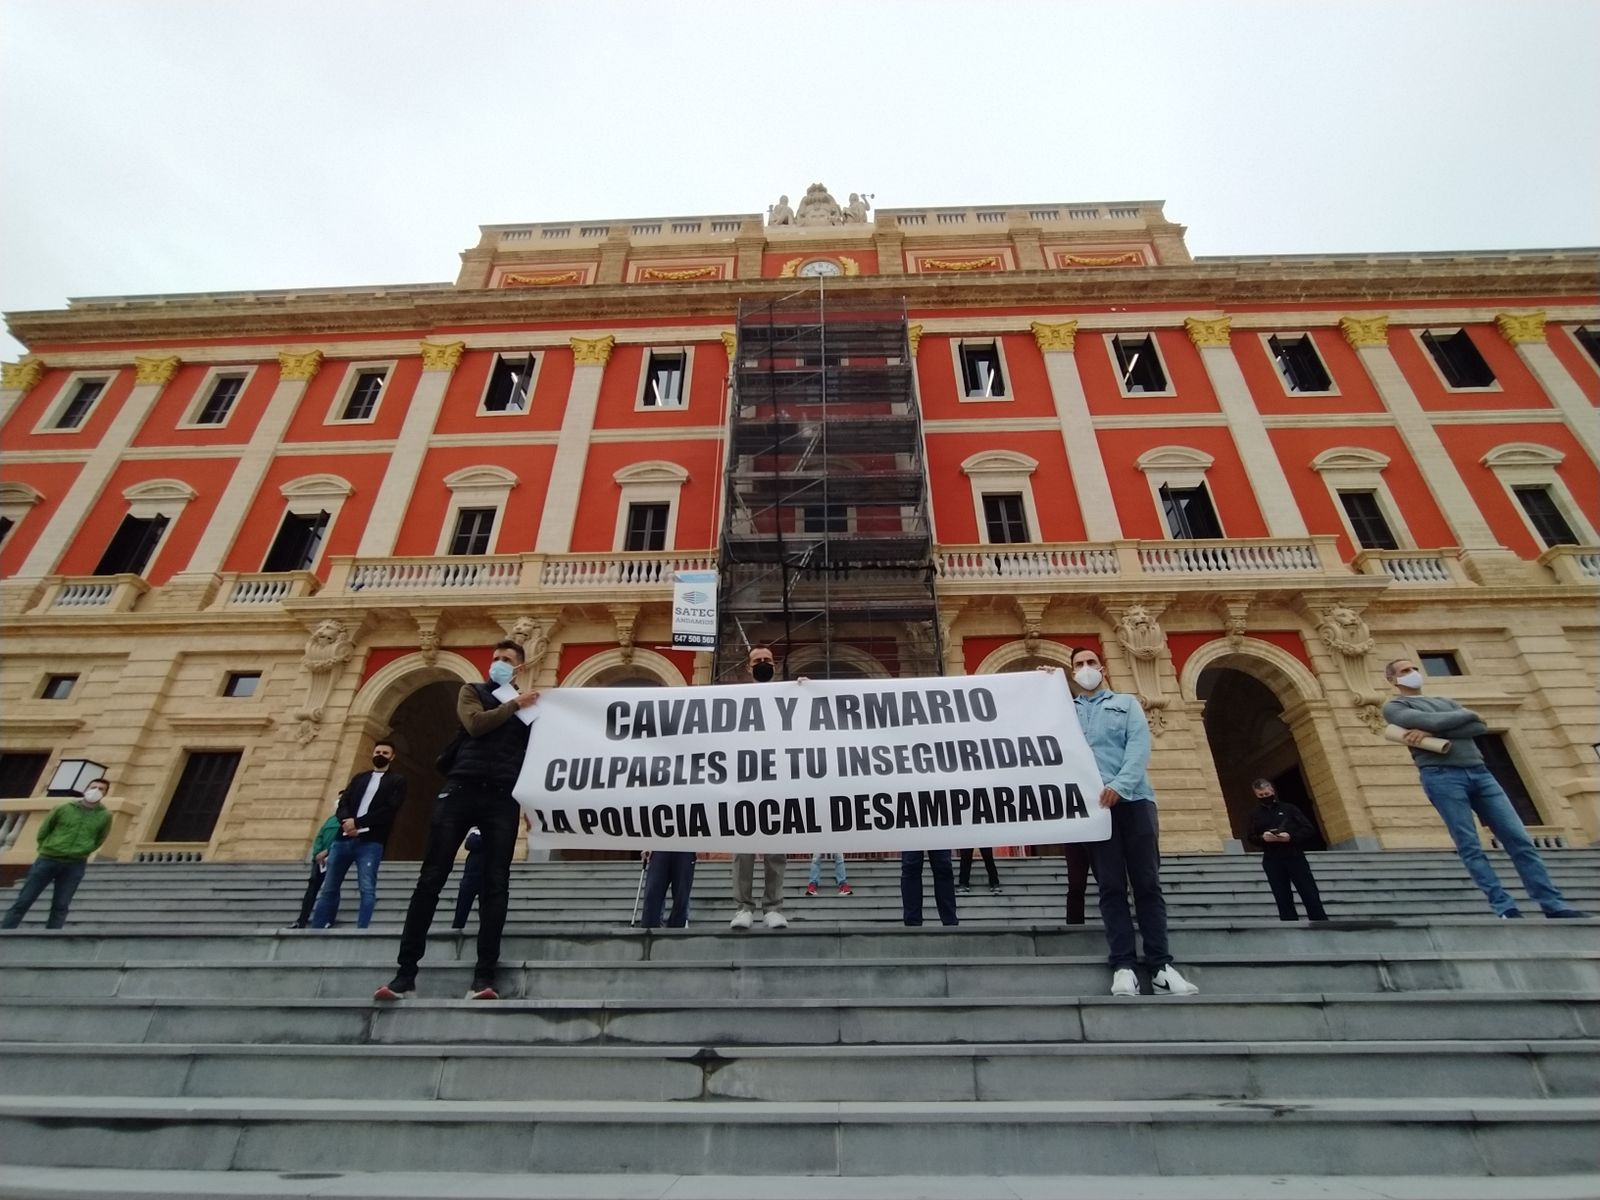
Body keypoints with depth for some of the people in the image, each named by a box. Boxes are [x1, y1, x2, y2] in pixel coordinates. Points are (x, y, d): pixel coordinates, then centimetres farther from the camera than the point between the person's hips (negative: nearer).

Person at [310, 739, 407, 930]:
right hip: (343, 838, 5)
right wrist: (346, 821, -11)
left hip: (371, 842, -5)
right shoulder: (360, 778, 23)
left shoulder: (397, 780, 9)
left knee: (367, 889, -12)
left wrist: (358, 823, -12)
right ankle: (316, 929, 14)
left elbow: (389, 809, -5)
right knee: (329, 889, 8)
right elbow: (343, 803, 11)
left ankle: (361, 932, -14)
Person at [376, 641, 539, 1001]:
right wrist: (514, 705, -2)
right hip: (460, 790, 0)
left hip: (502, 799, 0)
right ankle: (405, 973, 7)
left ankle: (483, 977, -1)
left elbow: (535, 754, 10)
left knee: (496, 886, -4)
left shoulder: (529, 706, 16)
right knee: (430, 880, 0)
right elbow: (476, 724, -6)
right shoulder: (472, 691, 15)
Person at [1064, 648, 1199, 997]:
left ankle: (1161, 966, 3)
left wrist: (1120, 784, -16)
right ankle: (1123, 965, 1)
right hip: (1090, 803, 0)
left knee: (1147, 883, -1)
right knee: (1111, 885, -1)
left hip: (1133, 798, 0)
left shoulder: (1127, 702, 15)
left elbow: (1139, 746, 1)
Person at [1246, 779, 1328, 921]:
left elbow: (1309, 830, 0)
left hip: (1295, 857, -1)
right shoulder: (1256, 815, 11)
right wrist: (1262, 837, -14)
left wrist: (1291, 837, -17)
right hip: (1272, 861, 2)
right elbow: (1252, 838, 8)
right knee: (1284, 901, 3)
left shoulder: (1289, 808, 5)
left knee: (1311, 897, -1)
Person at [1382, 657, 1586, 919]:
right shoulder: (1394, 706, 8)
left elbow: (1480, 726, 9)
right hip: (1441, 776, -6)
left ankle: (1555, 906, 3)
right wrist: (1466, 715, 7)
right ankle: (1505, 909, -8)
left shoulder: (1443, 701, 27)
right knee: (1470, 848, -9)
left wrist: (1432, 732, -5)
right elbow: (1430, 720, -11)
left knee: (1519, 840, 0)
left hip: (1478, 772, 6)